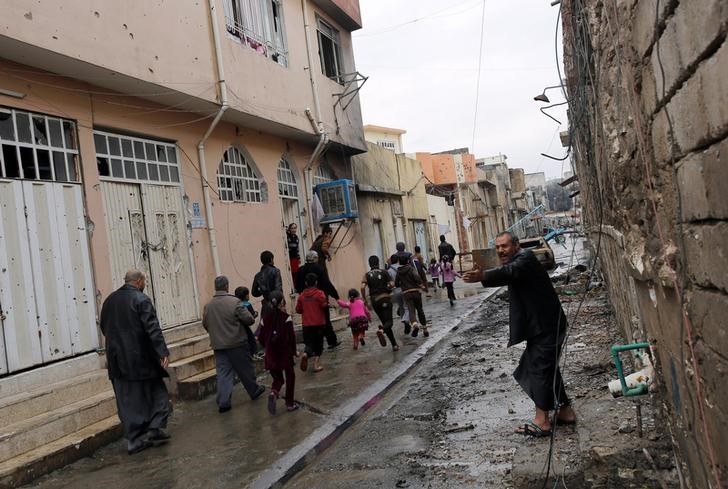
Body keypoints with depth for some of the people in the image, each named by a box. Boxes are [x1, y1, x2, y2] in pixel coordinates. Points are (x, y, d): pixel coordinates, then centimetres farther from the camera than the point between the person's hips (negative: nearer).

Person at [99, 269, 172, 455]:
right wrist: (162, 352, -20)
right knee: (156, 391, 11)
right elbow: (153, 329, -19)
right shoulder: (141, 299, -12)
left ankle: (134, 440, 10)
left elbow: (104, 328, 19)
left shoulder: (109, 300, 10)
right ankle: (155, 428, 3)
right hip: (141, 359, -6)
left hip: (117, 360, 6)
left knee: (127, 400, 9)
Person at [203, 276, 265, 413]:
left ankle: (223, 402, 2)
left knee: (223, 373, 6)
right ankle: (254, 391, 30)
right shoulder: (234, 302, -15)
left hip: (218, 345, 4)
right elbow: (249, 319, -15)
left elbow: (205, 325, 10)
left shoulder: (208, 306, 0)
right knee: (245, 369, 13)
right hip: (237, 344, -4)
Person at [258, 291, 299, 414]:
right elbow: (291, 337, -12)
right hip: (285, 353, -3)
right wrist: (294, 351, 1)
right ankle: (290, 404, 18)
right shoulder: (286, 317, -11)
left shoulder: (265, 318, 1)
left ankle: (273, 393, -14)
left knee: (277, 378, 16)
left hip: (271, 355, 3)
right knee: (290, 377, 15)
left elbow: (261, 338, 4)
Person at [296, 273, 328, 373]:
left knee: (309, 343, 6)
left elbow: (298, 310, 7)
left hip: (306, 324, 2)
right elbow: (325, 306, -16)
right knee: (318, 344, 10)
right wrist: (327, 303, 5)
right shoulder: (319, 293, -7)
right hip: (319, 323, -2)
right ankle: (316, 364, 4)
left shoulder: (302, 295, 3)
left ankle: (305, 354, -26)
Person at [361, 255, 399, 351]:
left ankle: (394, 345, 10)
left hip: (374, 301, 3)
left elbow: (363, 287, -10)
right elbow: (392, 284, -8)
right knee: (388, 322, -5)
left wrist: (364, 299, 1)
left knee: (384, 321, 12)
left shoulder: (367, 275, 6)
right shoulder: (383, 272, 3)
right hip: (385, 298, -3)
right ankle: (381, 330, -39)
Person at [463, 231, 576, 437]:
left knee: (539, 369, -8)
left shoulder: (525, 257, -16)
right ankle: (565, 411, 29)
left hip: (546, 326, -11)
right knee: (547, 368, 17)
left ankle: (541, 422, -2)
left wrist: (483, 276, -56)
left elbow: (509, 272, -38)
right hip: (540, 325, 11)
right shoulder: (515, 262, 17)